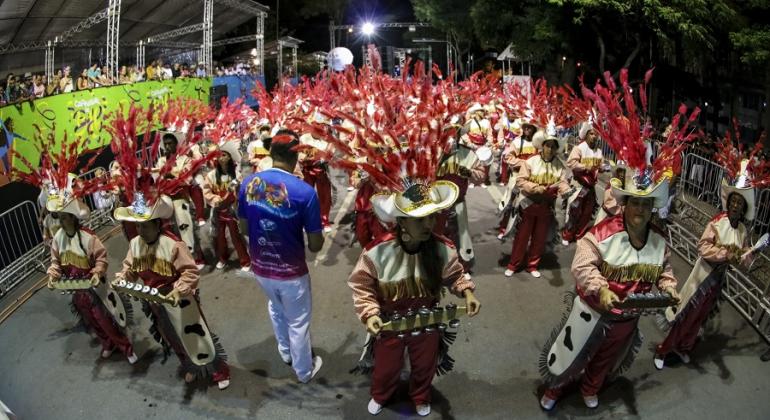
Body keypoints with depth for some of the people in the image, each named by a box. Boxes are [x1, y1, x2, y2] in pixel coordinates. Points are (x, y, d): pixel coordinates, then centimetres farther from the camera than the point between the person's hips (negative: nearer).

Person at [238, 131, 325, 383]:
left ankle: (285, 352, 56)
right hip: (291, 270, -4)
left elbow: (244, 228, 3)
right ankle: (304, 371, 42)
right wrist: (316, 241, 7)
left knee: (276, 307, 33)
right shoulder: (305, 192, -24)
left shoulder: (248, 183, -10)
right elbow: (316, 245, -17)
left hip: (260, 267, 5)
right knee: (298, 322, 19)